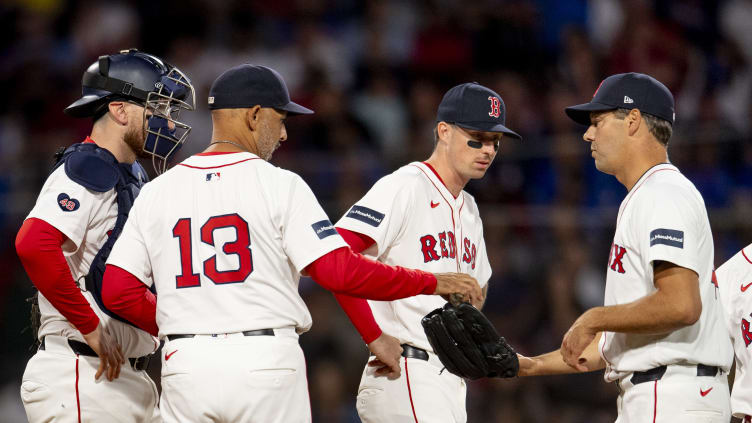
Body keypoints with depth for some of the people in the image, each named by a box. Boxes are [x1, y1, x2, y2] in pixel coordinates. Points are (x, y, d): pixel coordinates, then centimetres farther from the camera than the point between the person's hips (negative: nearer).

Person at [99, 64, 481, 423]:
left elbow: (117, 291, 4)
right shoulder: (278, 185, -4)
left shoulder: (156, 192, 7)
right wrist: (432, 283, -1)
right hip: (266, 361, -3)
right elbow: (340, 272, -11)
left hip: (185, 363, 3)